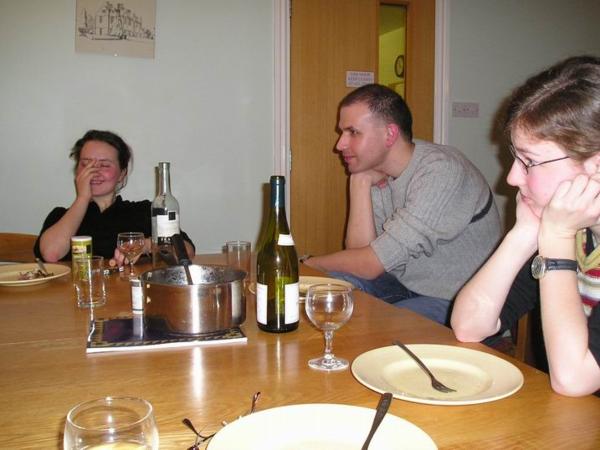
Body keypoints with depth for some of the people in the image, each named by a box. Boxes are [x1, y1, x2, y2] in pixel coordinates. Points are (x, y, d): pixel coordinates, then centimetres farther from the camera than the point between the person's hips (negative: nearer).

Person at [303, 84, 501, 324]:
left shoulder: (442, 172, -26)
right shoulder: (375, 173, -1)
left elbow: (370, 265, -24)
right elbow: (360, 250, -10)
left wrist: (309, 264, -9)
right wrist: (360, 183, -16)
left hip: (455, 301, -7)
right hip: (406, 283, 7)